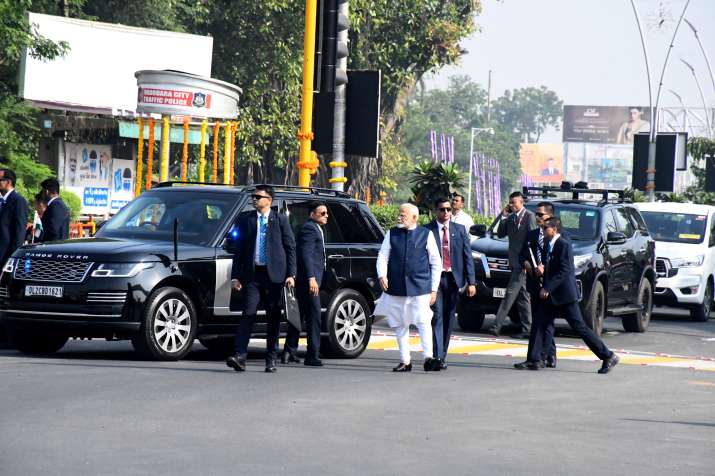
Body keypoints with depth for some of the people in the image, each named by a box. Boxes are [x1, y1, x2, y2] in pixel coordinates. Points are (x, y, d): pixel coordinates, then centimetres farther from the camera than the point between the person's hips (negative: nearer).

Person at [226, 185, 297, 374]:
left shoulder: (280, 220, 5)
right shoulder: (245, 219, 8)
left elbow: (290, 248, 5)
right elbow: (239, 249, 9)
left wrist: (291, 274, -4)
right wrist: (235, 276, 2)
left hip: (274, 275, 0)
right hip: (252, 274, 0)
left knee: (273, 318, 5)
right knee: (248, 314, -11)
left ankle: (271, 359, 13)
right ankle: (240, 355, -17)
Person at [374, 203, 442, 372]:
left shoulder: (426, 235, 3)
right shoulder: (392, 234, 9)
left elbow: (436, 263, 6)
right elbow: (382, 256, 6)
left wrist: (434, 289, 2)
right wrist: (382, 275, -14)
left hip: (420, 287, -3)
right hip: (396, 288, 3)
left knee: (423, 322, -13)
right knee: (400, 325, 8)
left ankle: (428, 358, -15)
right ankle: (405, 361, 15)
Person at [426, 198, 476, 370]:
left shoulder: (459, 230, 8)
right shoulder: (428, 230, 0)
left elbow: (467, 256, 7)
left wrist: (471, 282, 0)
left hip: (453, 278, 3)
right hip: (435, 278, -3)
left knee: (449, 318, 9)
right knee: (437, 316, -12)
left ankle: (442, 354, 18)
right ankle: (438, 356, -17)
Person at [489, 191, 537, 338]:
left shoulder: (529, 216, -7)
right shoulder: (511, 218, 15)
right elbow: (500, 234, 14)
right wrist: (504, 217, 2)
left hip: (522, 263, -8)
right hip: (514, 262, 8)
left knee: (510, 294, -11)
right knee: (523, 297, 9)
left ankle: (497, 326, -15)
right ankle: (527, 329, 12)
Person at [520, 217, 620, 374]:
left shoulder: (564, 245, -15)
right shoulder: (549, 245, 14)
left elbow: (565, 271, -21)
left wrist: (547, 288, -23)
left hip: (565, 296, -9)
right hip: (552, 296, 9)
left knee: (580, 328, -6)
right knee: (539, 325, 2)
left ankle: (608, 357, 0)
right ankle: (533, 361, 4)